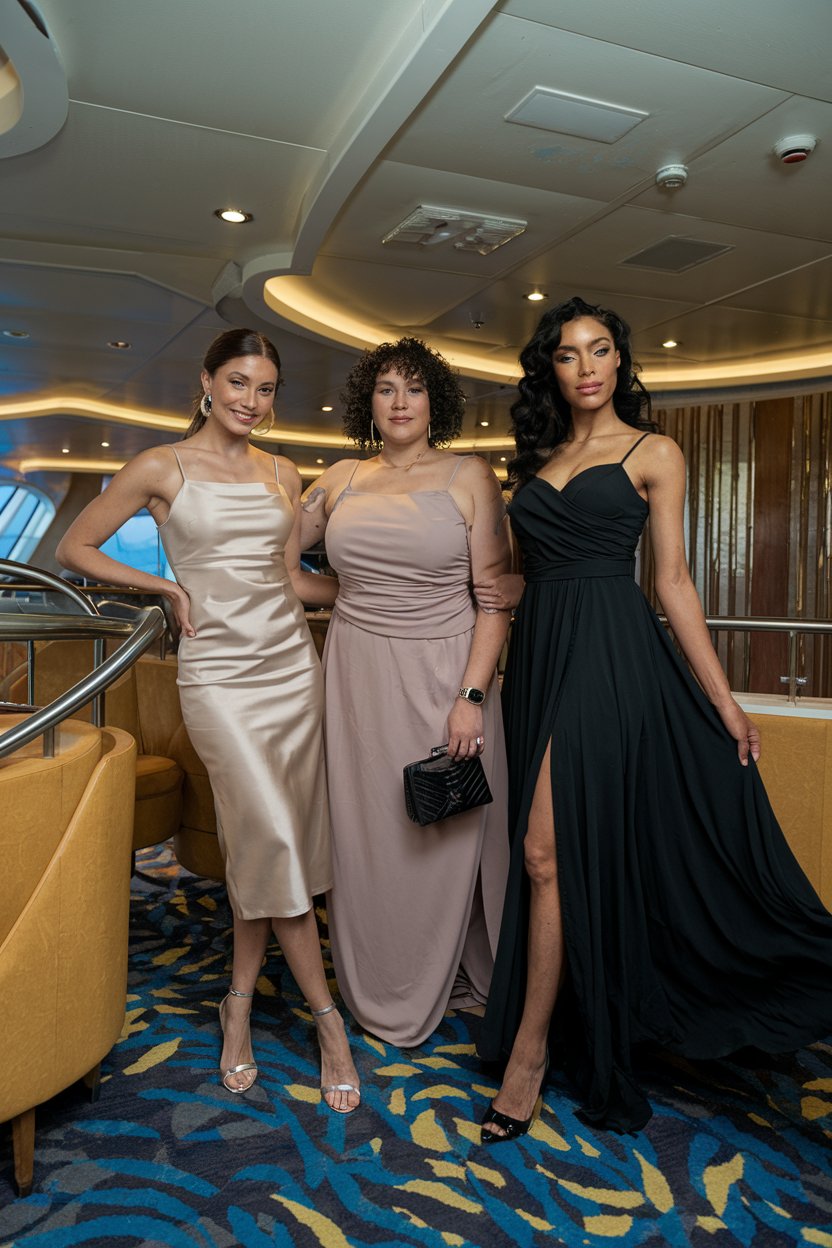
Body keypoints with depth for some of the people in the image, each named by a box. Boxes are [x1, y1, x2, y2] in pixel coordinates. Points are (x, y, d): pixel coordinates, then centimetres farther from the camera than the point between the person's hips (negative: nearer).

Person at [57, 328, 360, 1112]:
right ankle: (327, 1019, 6)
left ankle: (240, 1004, 26)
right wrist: (169, 586, -1)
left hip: (291, 662, 4)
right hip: (219, 672, -4)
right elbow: (74, 548, 6)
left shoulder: (282, 475, 12)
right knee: (273, 837, -10)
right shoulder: (161, 469, 0)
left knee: (261, 846, 7)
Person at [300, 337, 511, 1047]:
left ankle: (427, 992, 31)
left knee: (441, 836, 7)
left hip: (442, 673, -3)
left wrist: (472, 696, -13)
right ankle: (376, 995, 31)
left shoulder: (468, 476, -1)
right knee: (365, 830, 10)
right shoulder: (341, 480, 9)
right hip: (357, 674, 3)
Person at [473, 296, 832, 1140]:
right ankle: (587, 1039, 29)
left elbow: (672, 579, -1)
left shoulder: (654, 454, 3)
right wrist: (514, 591, 0)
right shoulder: (537, 459, 17)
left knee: (549, 850, -10)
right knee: (566, 852, 11)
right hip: (539, 657, 6)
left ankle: (529, 1052, 5)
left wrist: (723, 700, -4)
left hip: (611, 656, -5)